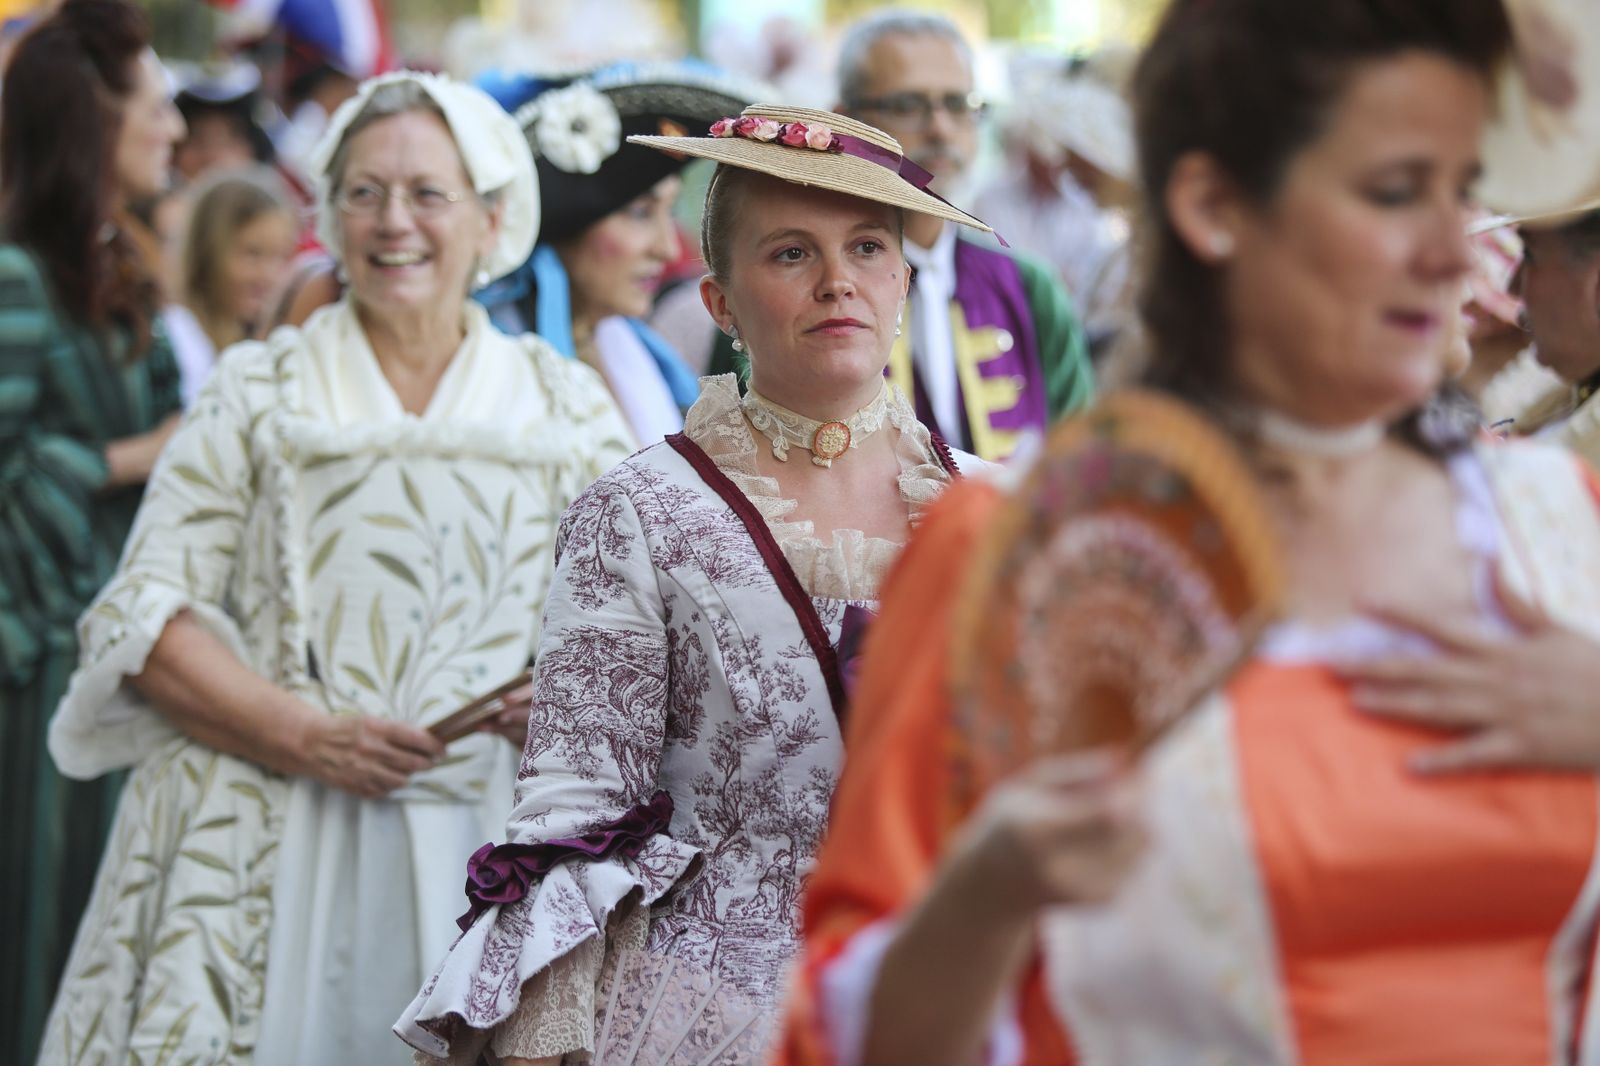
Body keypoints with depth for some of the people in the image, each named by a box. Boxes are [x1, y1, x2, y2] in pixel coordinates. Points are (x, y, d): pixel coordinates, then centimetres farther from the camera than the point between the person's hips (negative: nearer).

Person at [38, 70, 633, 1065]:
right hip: (268, 850, -1)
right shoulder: (257, 391, 9)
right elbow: (145, 613, 2)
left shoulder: (567, 405, 12)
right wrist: (299, 733, -12)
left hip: (489, 843, 1)